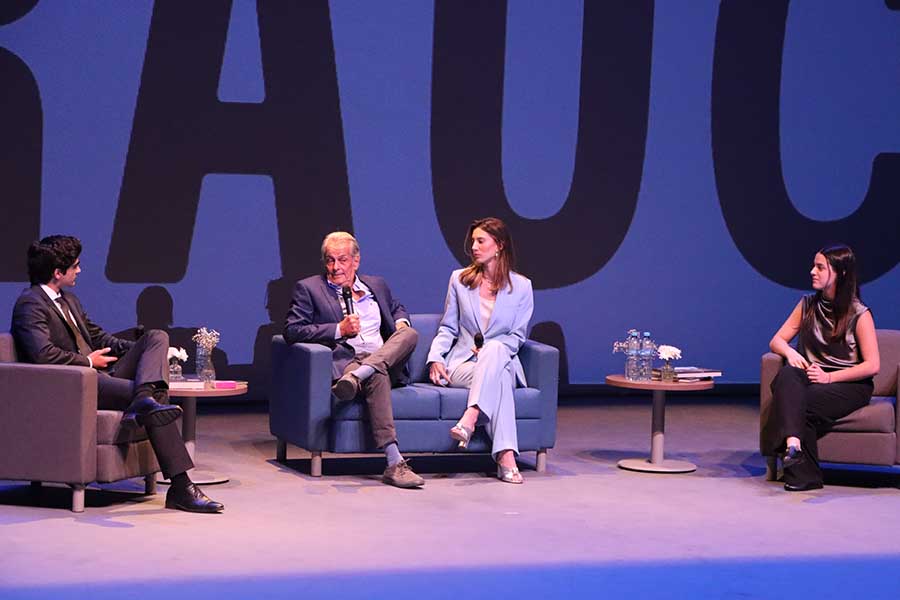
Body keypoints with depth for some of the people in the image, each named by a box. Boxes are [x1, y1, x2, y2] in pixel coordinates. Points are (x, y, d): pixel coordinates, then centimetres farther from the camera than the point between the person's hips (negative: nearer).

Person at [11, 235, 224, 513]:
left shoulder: (69, 299, 23)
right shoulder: (30, 304, -8)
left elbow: (97, 336, 30)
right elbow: (42, 352, -25)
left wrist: (138, 351, 12)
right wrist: (87, 361, -12)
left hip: (101, 376, 10)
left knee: (157, 337, -9)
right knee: (157, 395, -31)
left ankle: (143, 401, -39)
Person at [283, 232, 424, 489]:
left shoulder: (376, 285, 25)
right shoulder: (308, 288, 10)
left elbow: (397, 308, 43)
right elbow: (292, 331, -1)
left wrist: (401, 322, 16)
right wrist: (339, 330, -10)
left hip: (387, 360, 5)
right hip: (344, 361, -4)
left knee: (410, 334, -26)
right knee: (377, 377, -38)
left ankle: (356, 378, -44)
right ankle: (394, 464, -46)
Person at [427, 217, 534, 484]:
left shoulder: (521, 286, 8)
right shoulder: (459, 279, 13)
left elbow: (517, 336, 7)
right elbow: (448, 329, 15)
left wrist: (489, 349, -12)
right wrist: (435, 358, -3)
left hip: (503, 360, 0)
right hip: (462, 363, 0)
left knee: (493, 348, -40)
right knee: (498, 380, -37)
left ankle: (469, 419, -53)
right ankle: (506, 457, -50)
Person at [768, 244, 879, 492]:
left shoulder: (859, 313, -4)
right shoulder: (808, 304, 12)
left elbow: (872, 366, -8)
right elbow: (777, 340, 14)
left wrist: (830, 377, -17)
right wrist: (790, 352, -10)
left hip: (849, 385, -4)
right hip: (811, 377, 4)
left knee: (806, 404, -33)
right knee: (786, 376, -33)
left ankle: (804, 474, -24)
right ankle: (793, 442, -53)